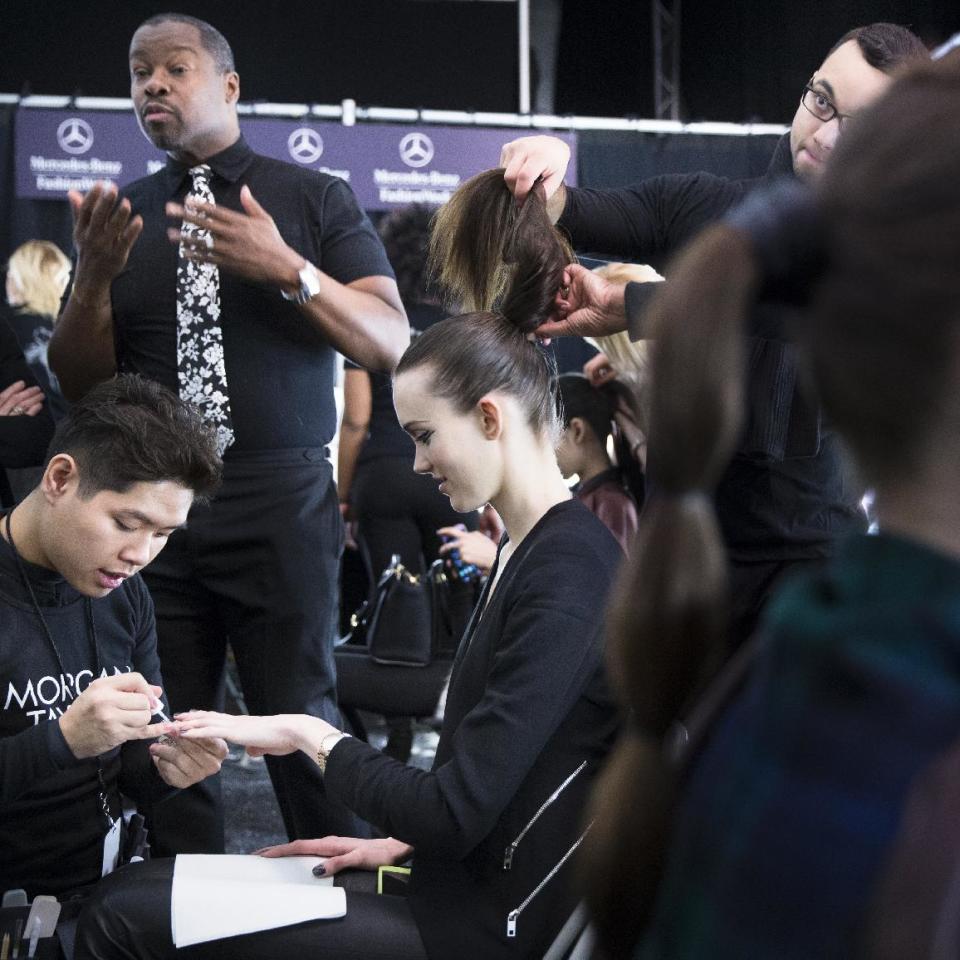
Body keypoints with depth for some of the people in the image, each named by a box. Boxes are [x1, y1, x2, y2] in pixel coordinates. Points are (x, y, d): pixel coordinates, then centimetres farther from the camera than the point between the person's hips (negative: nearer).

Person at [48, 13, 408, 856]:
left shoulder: (314, 199, 4)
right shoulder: (120, 217, 12)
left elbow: (391, 344, -3)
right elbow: (80, 381, 9)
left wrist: (287, 268, -17)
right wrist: (94, 276, -9)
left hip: (280, 503, -3)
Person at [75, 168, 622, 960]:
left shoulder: (567, 574, -19)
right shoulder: (527, 550, 13)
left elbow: (456, 812, -21)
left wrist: (313, 737, -8)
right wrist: (400, 843, 8)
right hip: (463, 889, 10)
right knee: (133, 895, 7)